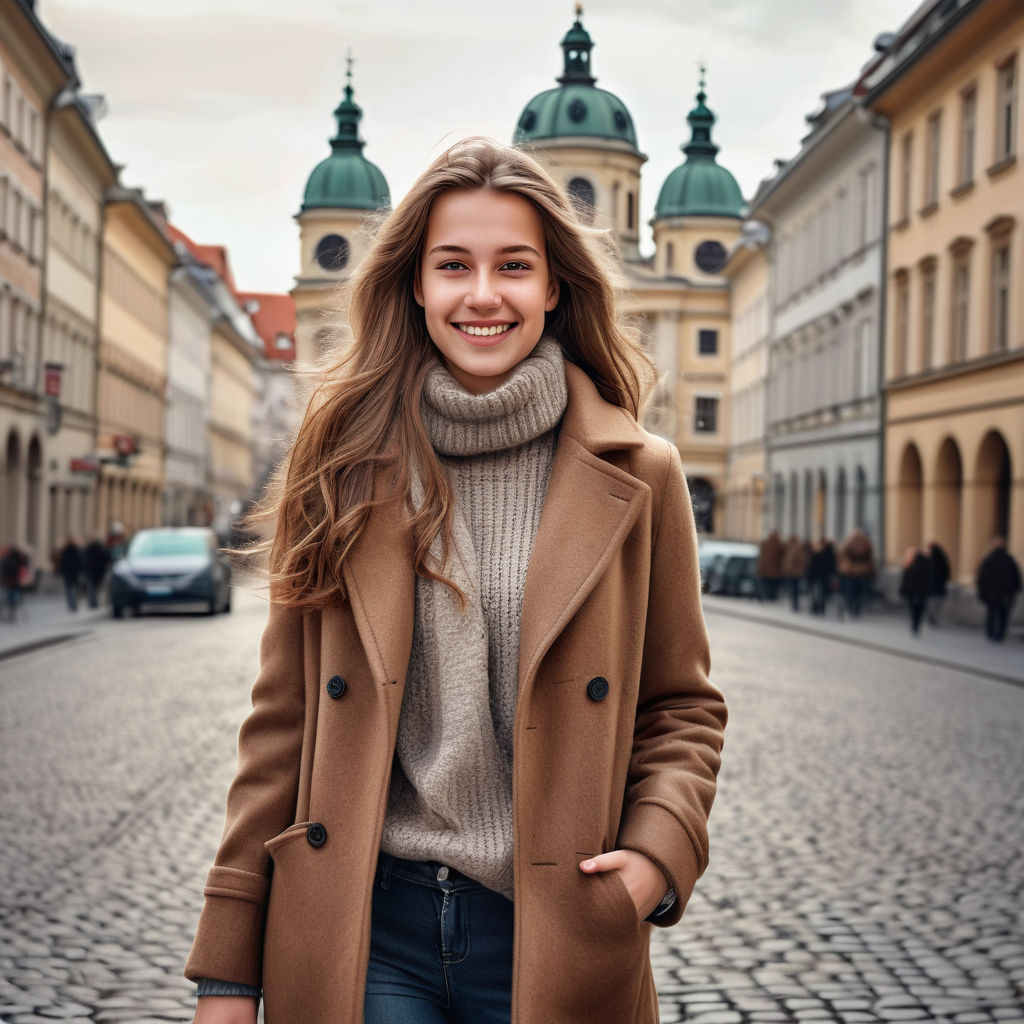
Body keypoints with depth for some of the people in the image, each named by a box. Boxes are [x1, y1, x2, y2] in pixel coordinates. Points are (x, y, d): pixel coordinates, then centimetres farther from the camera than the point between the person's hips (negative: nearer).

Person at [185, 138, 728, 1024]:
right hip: (362, 929, 0)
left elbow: (682, 706, 8)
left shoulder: (638, 476, 0)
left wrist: (657, 851, -12)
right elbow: (284, 718, 2)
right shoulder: (344, 467, 0)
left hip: (551, 935, 0)